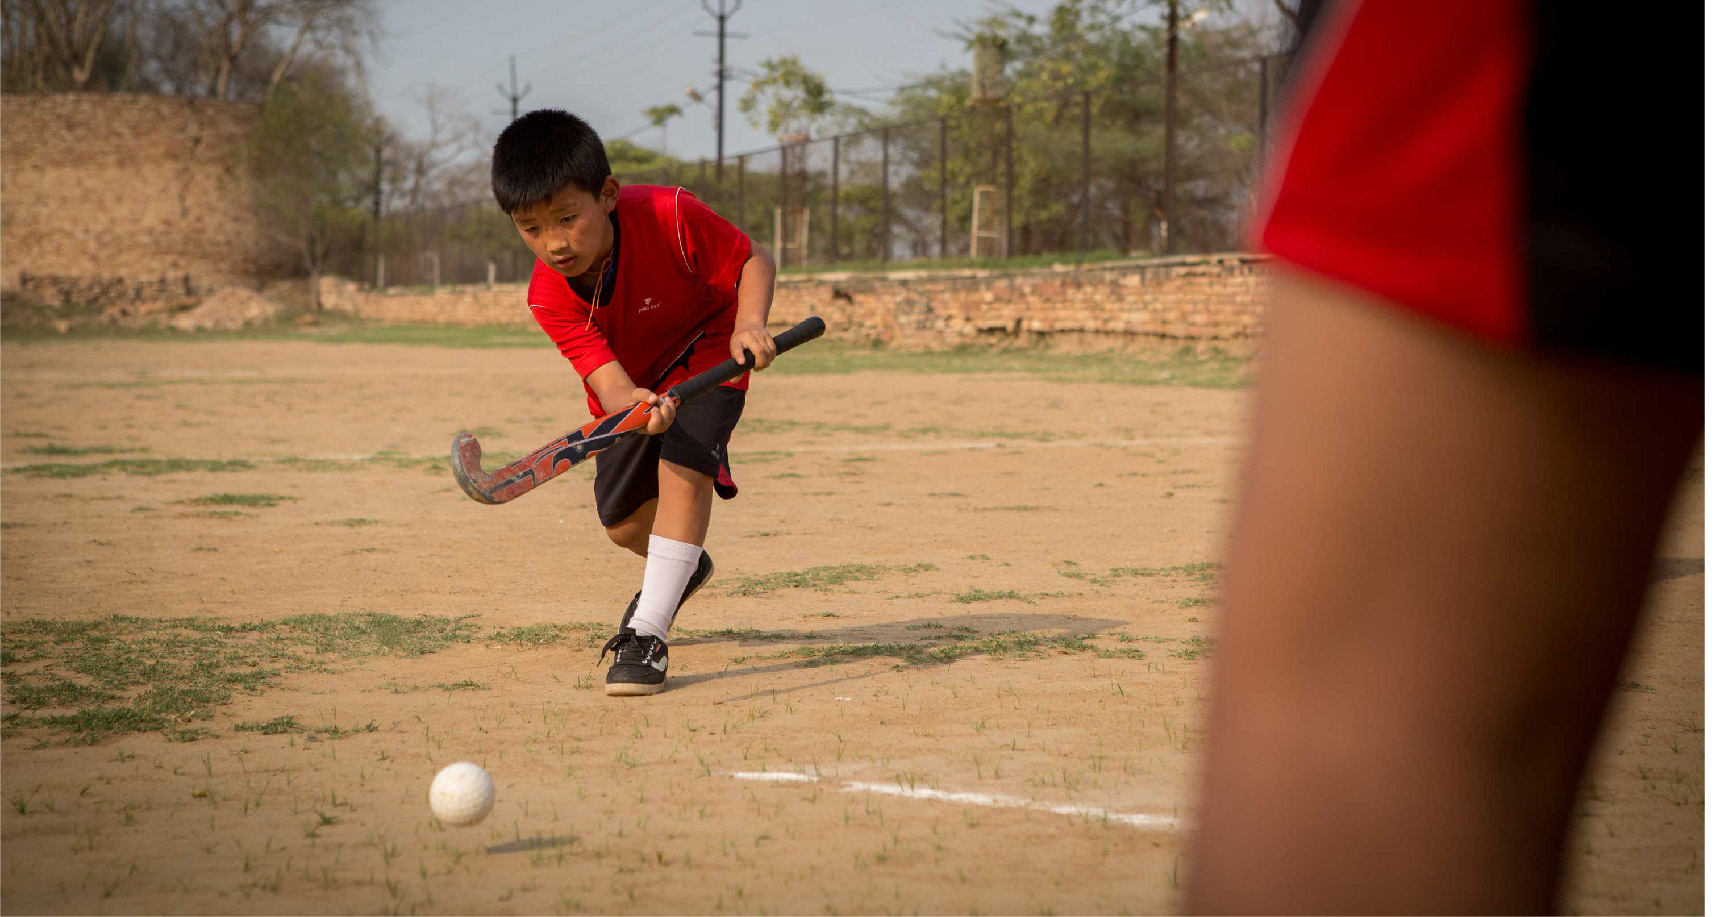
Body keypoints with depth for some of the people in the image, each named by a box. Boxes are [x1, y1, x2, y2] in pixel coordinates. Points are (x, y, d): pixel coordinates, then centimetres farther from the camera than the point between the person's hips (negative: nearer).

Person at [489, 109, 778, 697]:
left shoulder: (670, 216, -36)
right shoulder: (549, 296, -28)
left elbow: (753, 261, -22)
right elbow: (609, 383, -36)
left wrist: (750, 323, -42)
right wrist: (636, 406, -60)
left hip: (706, 351, -3)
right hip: (629, 387, 4)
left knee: (683, 462, -29)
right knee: (623, 524, 7)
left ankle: (648, 633, -24)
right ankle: (681, 567, 46)